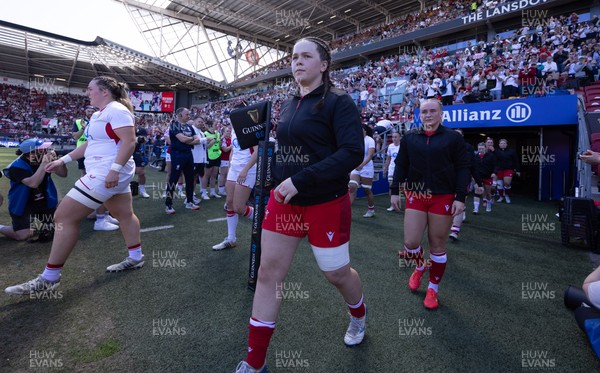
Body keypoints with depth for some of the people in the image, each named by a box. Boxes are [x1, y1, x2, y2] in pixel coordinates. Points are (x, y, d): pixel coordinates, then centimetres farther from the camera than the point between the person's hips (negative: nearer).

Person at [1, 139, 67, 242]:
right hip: (22, 205, -4)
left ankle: (37, 220, 28)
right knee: (24, 235, -14)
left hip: (43, 202, 5)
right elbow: (33, 183, -38)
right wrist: (44, 163, -39)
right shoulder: (17, 166, -22)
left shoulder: (46, 159, -8)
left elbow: (63, 174, -12)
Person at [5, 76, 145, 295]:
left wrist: (115, 169, -29)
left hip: (106, 174, -11)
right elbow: (90, 143, 24)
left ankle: (49, 279, 1)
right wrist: (64, 160, 22)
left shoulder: (117, 110, -13)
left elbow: (129, 142, -23)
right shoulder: (100, 114, 18)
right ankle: (135, 258, 26)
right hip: (108, 174, 11)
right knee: (125, 214, 14)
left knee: (64, 217, -8)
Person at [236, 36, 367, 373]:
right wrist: (281, 182, 3)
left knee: (337, 273, 12)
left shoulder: (338, 102, -10)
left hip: (326, 204, -5)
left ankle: (359, 314, 49)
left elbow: (353, 152, -22)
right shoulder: (289, 105, 10)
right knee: (268, 273, 4)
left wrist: (300, 181, -26)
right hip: (284, 202, 6)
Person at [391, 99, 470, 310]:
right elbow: (400, 166, 8)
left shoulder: (453, 138, 1)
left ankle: (433, 289, 25)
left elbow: (462, 168, -1)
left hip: (443, 198, -2)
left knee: (437, 246, 6)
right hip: (415, 197, 2)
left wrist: (460, 197, -10)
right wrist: (395, 191, 2)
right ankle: (419, 267, 33)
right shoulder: (409, 138, 7)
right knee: (410, 243, -3)